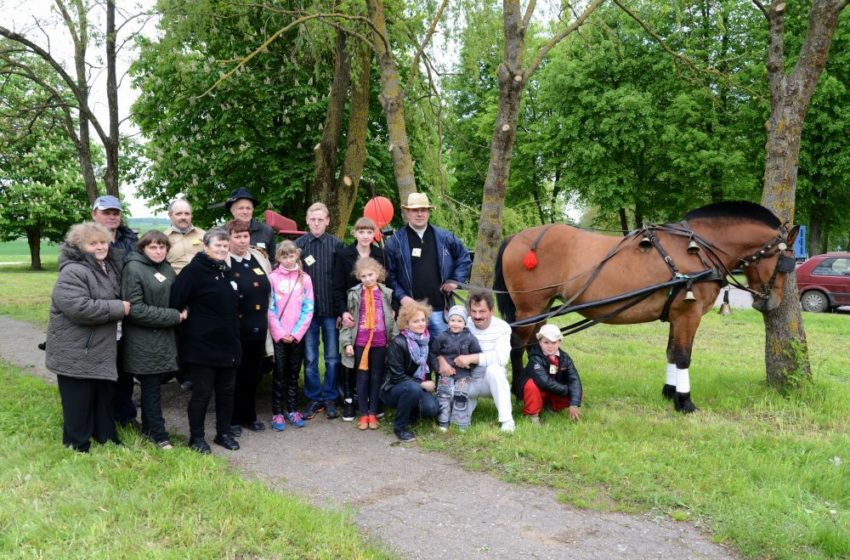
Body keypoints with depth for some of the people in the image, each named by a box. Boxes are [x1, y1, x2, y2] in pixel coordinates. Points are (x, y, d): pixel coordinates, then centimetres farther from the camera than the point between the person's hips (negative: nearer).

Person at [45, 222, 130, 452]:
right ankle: (77, 448, 15)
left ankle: (107, 440, 32)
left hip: (102, 351, 9)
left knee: (104, 398, 19)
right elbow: (78, 308, -32)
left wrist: (120, 308, 5)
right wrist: (118, 308, -24)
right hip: (76, 353, -9)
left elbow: (117, 299, 28)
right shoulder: (72, 272, -20)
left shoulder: (109, 267, 10)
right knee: (79, 404, 2)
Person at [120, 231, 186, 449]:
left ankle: (149, 427, 27)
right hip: (143, 341, -7)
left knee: (153, 385, 15)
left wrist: (183, 311, -1)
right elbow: (136, 309, -18)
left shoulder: (166, 268, 10)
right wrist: (173, 316, -16)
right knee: (151, 387, 1)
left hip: (163, 337, 7)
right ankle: (159, 435, 8)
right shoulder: (133, 269, -13)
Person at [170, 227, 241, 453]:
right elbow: (175, 302, -20)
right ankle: (196, 437, 15)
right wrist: (185, 320, -11)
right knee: (202, 392, 1)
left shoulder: (227, 272, 12)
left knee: (226, 390, 13)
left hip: (228, 344, 7)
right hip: (202, 345, -7)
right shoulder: (194, 271, -12)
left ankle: (224, 433, 26)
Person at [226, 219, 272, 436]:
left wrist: (267, 322, 15)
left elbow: (269, 291, 16)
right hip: (235, 330, -5)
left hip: (258, 329, 5)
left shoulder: (259, 259, 9)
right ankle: (233, 419, 17)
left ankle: (249, 416, 28)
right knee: (235, 375, 4)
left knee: (253, 375, 14)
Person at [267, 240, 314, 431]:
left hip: (297, 335, 2)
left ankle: (292, 410, 18)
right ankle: (277, 413, 8)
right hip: (277, 335, -2)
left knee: (293, 374, 10)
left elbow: (308, 309, -1)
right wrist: (280, 333, -11)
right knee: (279, 374, 2)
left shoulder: (305, 278, 2)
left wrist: (296, 333, -9)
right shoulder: (272, 278, -2)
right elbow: (269, 309, -5)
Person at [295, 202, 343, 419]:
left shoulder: (336, 244, 0)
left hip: (331, 309, 0)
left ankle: (330, 399, 17)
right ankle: (314, 399, 18)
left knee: (332, 358, 6)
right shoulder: (298, 244, 1)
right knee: (310, 358, 7)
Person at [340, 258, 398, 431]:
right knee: (362, 378, 7)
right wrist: (346, 342, -3)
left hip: (380, 342, 1)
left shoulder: (386, 293, 1)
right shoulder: (354, 294, -2)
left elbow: (392, 318, 5)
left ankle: (373, 414, 18)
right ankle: (363, 414, 15)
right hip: (360, 342, -1)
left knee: (377, 378, 9)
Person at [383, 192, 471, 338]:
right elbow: (388, 274, -2)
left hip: (438, 308, 2)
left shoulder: (444, 238, 7)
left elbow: (464, 257, 18)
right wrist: (401, 296, -10)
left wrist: (456, 280, 8)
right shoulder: (396, 241, -1)